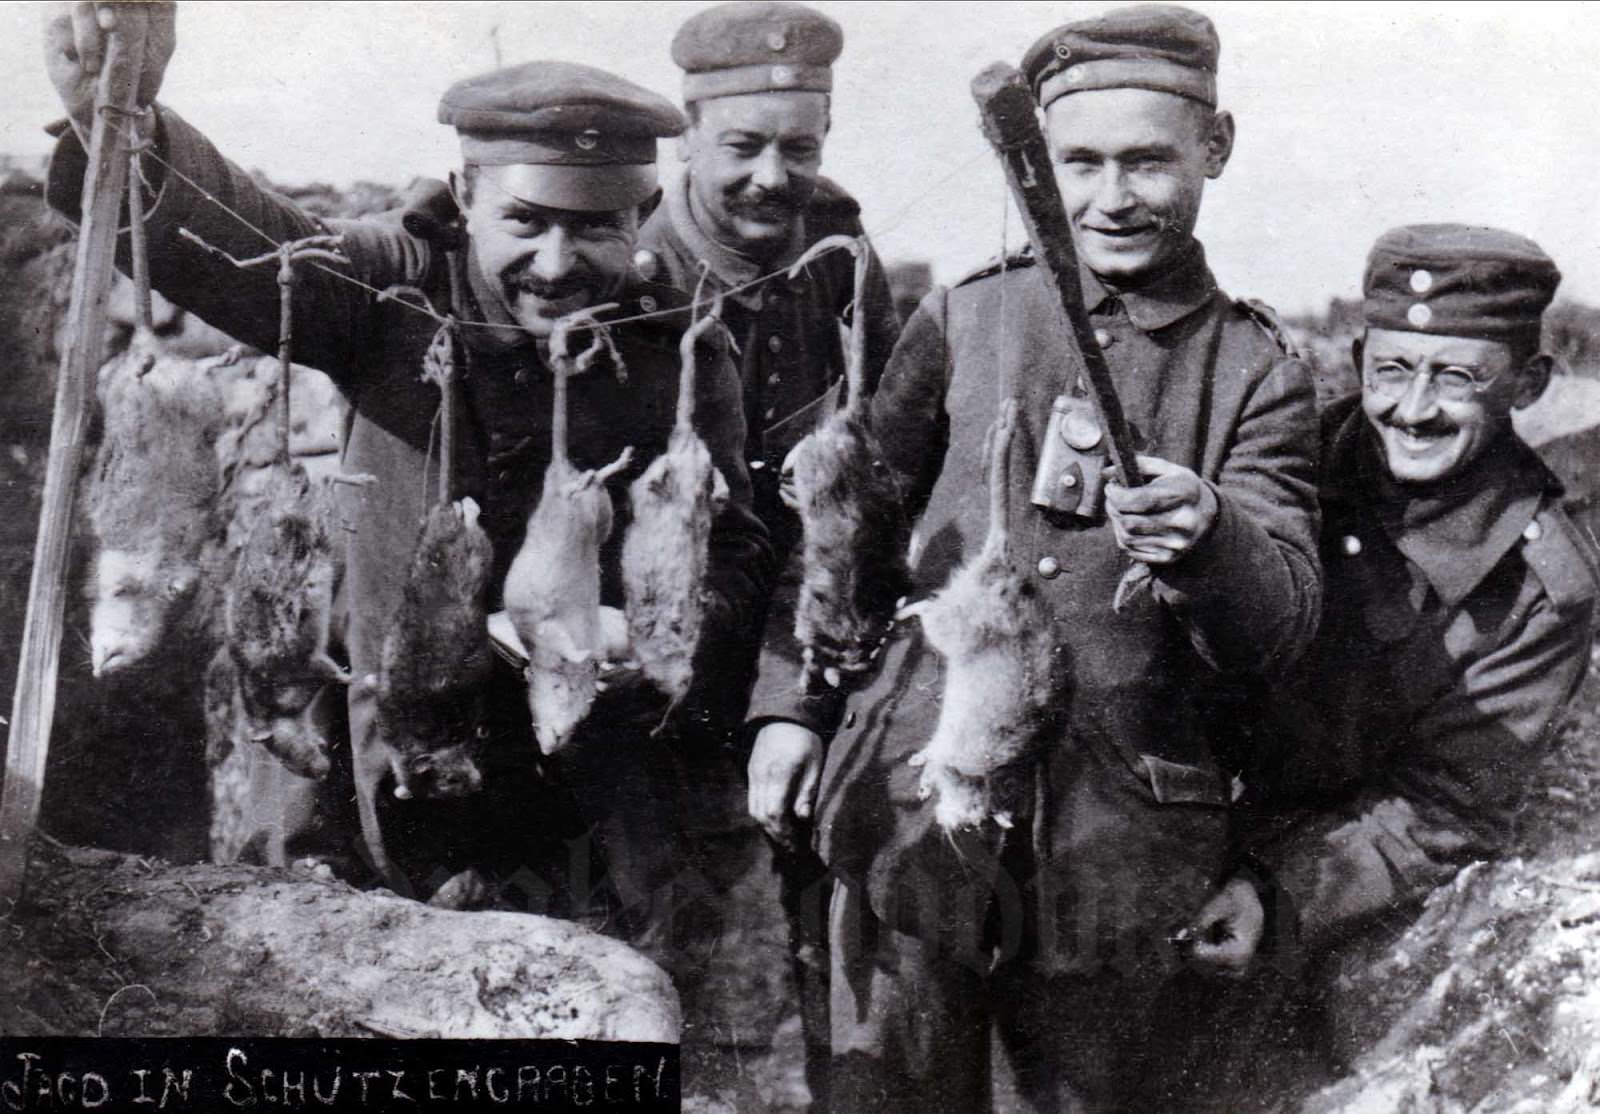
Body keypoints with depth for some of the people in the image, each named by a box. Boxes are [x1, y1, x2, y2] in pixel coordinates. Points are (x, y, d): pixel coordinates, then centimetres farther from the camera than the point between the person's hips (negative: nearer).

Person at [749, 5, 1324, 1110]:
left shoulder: (1258, 374, 4)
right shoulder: (963, 317, 6)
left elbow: (1281, 627, -6)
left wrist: (1203, 536, -27)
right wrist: (793, 710, 7)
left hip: (1114, 835, 0)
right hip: (917, 795, 0)